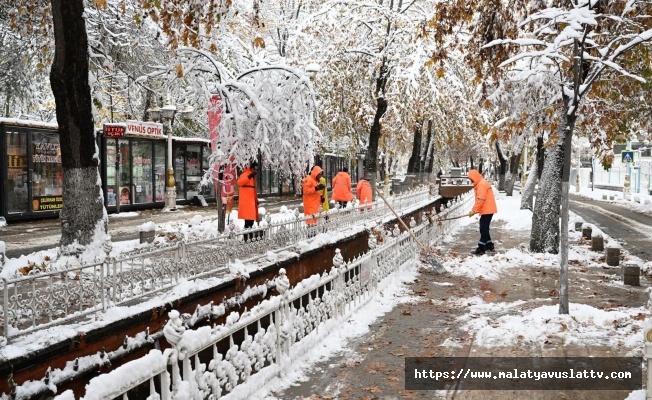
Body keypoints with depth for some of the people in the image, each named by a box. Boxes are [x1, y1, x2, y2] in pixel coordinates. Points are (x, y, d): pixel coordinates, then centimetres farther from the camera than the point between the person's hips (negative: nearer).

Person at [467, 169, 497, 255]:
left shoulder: (482, 184, -17)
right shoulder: (480, 184, 17)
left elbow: (480, 200, -23)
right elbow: (479, 200, 20)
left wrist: (474, 210, -18)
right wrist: (475, 210, 14)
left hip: (487, 210, -10)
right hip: (487, 210, 10)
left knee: (483, 229, -9)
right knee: (484, 228, 16)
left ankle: (481, 248, -8)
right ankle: (489, 245, 24)